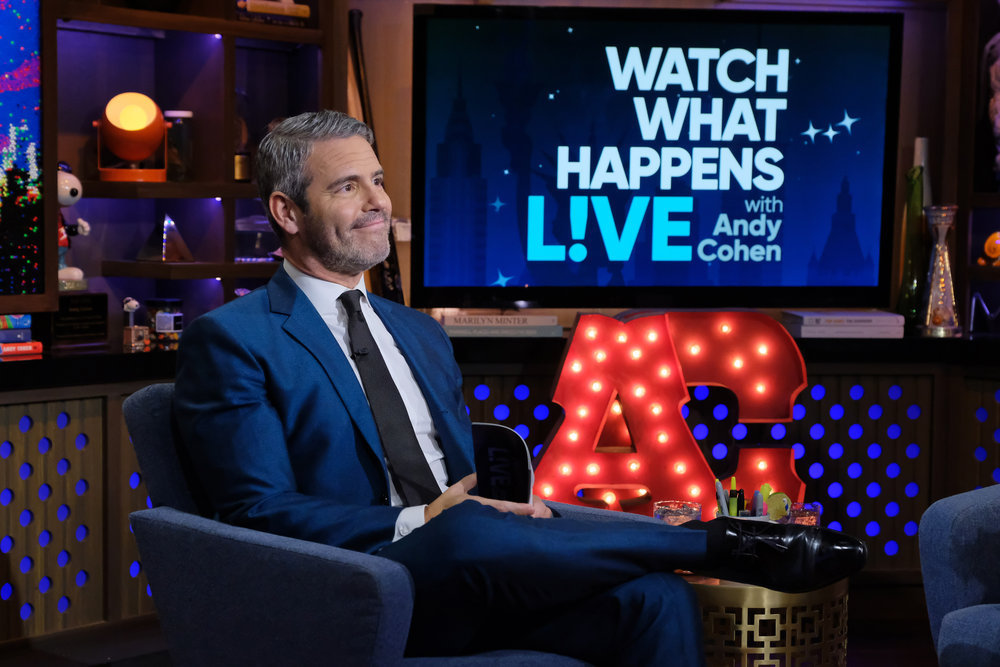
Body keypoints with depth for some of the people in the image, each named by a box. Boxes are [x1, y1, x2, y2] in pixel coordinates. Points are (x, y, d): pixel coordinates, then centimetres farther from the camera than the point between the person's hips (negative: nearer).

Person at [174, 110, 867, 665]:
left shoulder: (420, 332, 24)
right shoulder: (231, 340, 1)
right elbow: (258, 510, -8)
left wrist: (509, 502, -1)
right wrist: (419, 522, -19)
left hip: (469, 581, 6)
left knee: (657, 599, -22)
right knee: (467, 532, -37)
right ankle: (724, 544, -22)